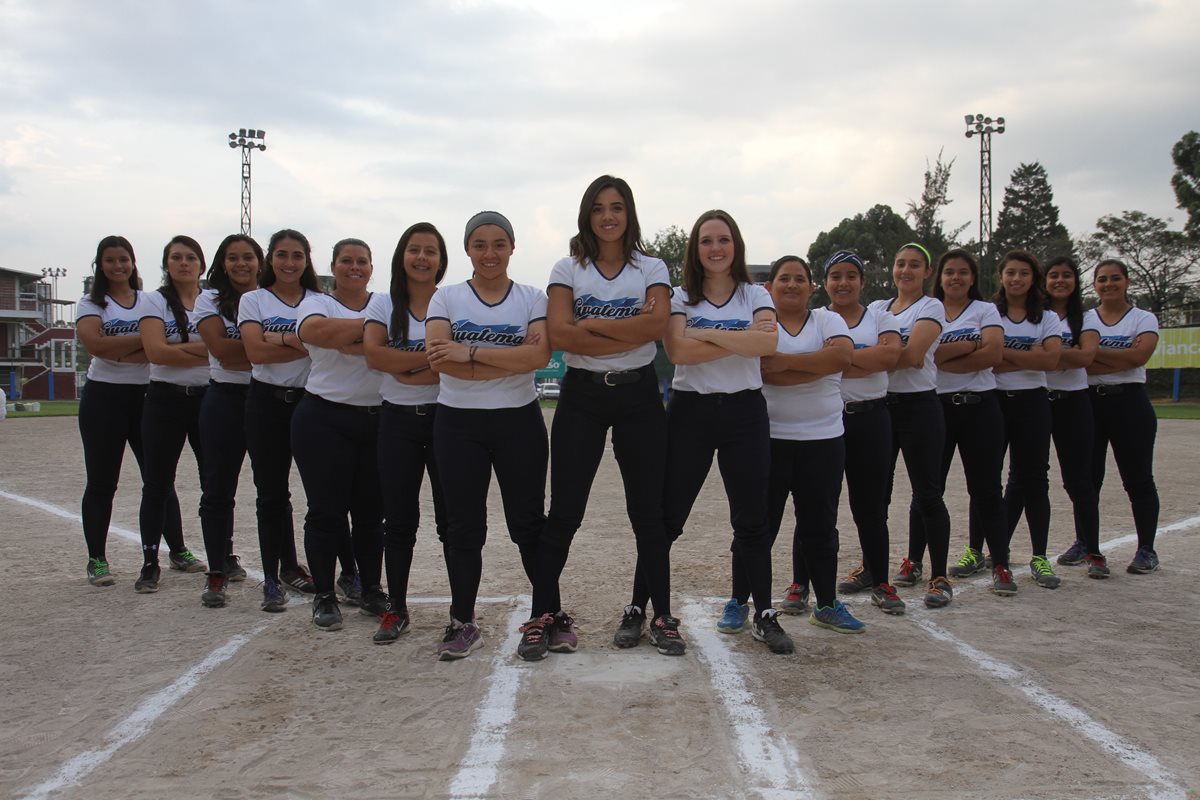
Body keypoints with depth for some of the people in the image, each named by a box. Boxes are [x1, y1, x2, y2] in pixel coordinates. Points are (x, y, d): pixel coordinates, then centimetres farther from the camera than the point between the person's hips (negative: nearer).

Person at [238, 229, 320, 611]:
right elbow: (256, 351, -9)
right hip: (267, 403, -1)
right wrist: (303, 344, -11)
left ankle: (290, 567, 17)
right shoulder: (253, 300, 5)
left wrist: (280, 339, -14)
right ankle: (273, 578, 11)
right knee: (271, 493, 3)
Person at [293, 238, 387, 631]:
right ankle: (324, 596, 14)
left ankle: (371, 591, 21)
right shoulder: (317, 303, 4)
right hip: (324, 420, -2)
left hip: (378, 420, 2)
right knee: (327, 510, 2)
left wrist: (347, 341, -18)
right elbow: (312, 330, -20)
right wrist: (369, 326, -15)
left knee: (371, 510, 7)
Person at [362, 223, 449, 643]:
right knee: (399, 520, 8)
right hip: (397, 420, 2)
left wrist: (407, 372, -15)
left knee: (452, 518, 0)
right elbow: (374, 355, -9)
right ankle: (395, 609, 19)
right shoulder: (384, 303, 7)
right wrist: (434, 357, -13)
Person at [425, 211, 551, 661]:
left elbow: (539, 356, -14)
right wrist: (511, 360, -15)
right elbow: (439, 358, -12)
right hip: (457, 424, 1)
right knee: (463, 526, 5)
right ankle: (463, 624, 15)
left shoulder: (532, 299, 4)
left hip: (518, 422, -1)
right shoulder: (446, 298, 5)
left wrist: (471, 354, -18)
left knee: (528, 522, 3)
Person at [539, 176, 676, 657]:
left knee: (649, 512, 5)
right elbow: (559, 334, -11)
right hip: (582, 396, 0)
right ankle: (547, 613, 12)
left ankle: (661, 617, 13)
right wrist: (631, 330, -13)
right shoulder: (568, 269, 5)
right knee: (564, 512, 1)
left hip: (639, 395, 1)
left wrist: (593, 325, -13)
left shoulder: (651, 269, 6)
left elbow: (658, 323, -13)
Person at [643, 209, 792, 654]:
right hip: (691, 412, -1)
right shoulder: (681, 298, 4)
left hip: (744, 412, 1)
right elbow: (677, 350, -15)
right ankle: (638, 608, 12)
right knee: (667, 516, 2)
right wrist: (741, 340, -14)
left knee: (752, 518, 5)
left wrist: (707, 334, -15)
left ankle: (763, 615, 14)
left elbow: (767, 343, -14)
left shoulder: (756, 296, 7)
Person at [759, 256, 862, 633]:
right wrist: (819, 366, -14)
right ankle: (738, 602, 14)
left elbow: (843, 355, -13)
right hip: (769, 440, -2)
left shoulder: (827, 319, 9)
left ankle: (827, 605, 24)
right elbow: (763, 371, -15)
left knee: (820, 526, 11)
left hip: (823, 439, 3)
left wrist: (786, 362, -17)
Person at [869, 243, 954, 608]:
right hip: (881, 404, 5)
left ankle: (939, 577, 3)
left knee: (927, 493, -3)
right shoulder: (876, 308, 15)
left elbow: (913, 354, -15)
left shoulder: (931, 307, -2)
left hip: (919, 405, -5)